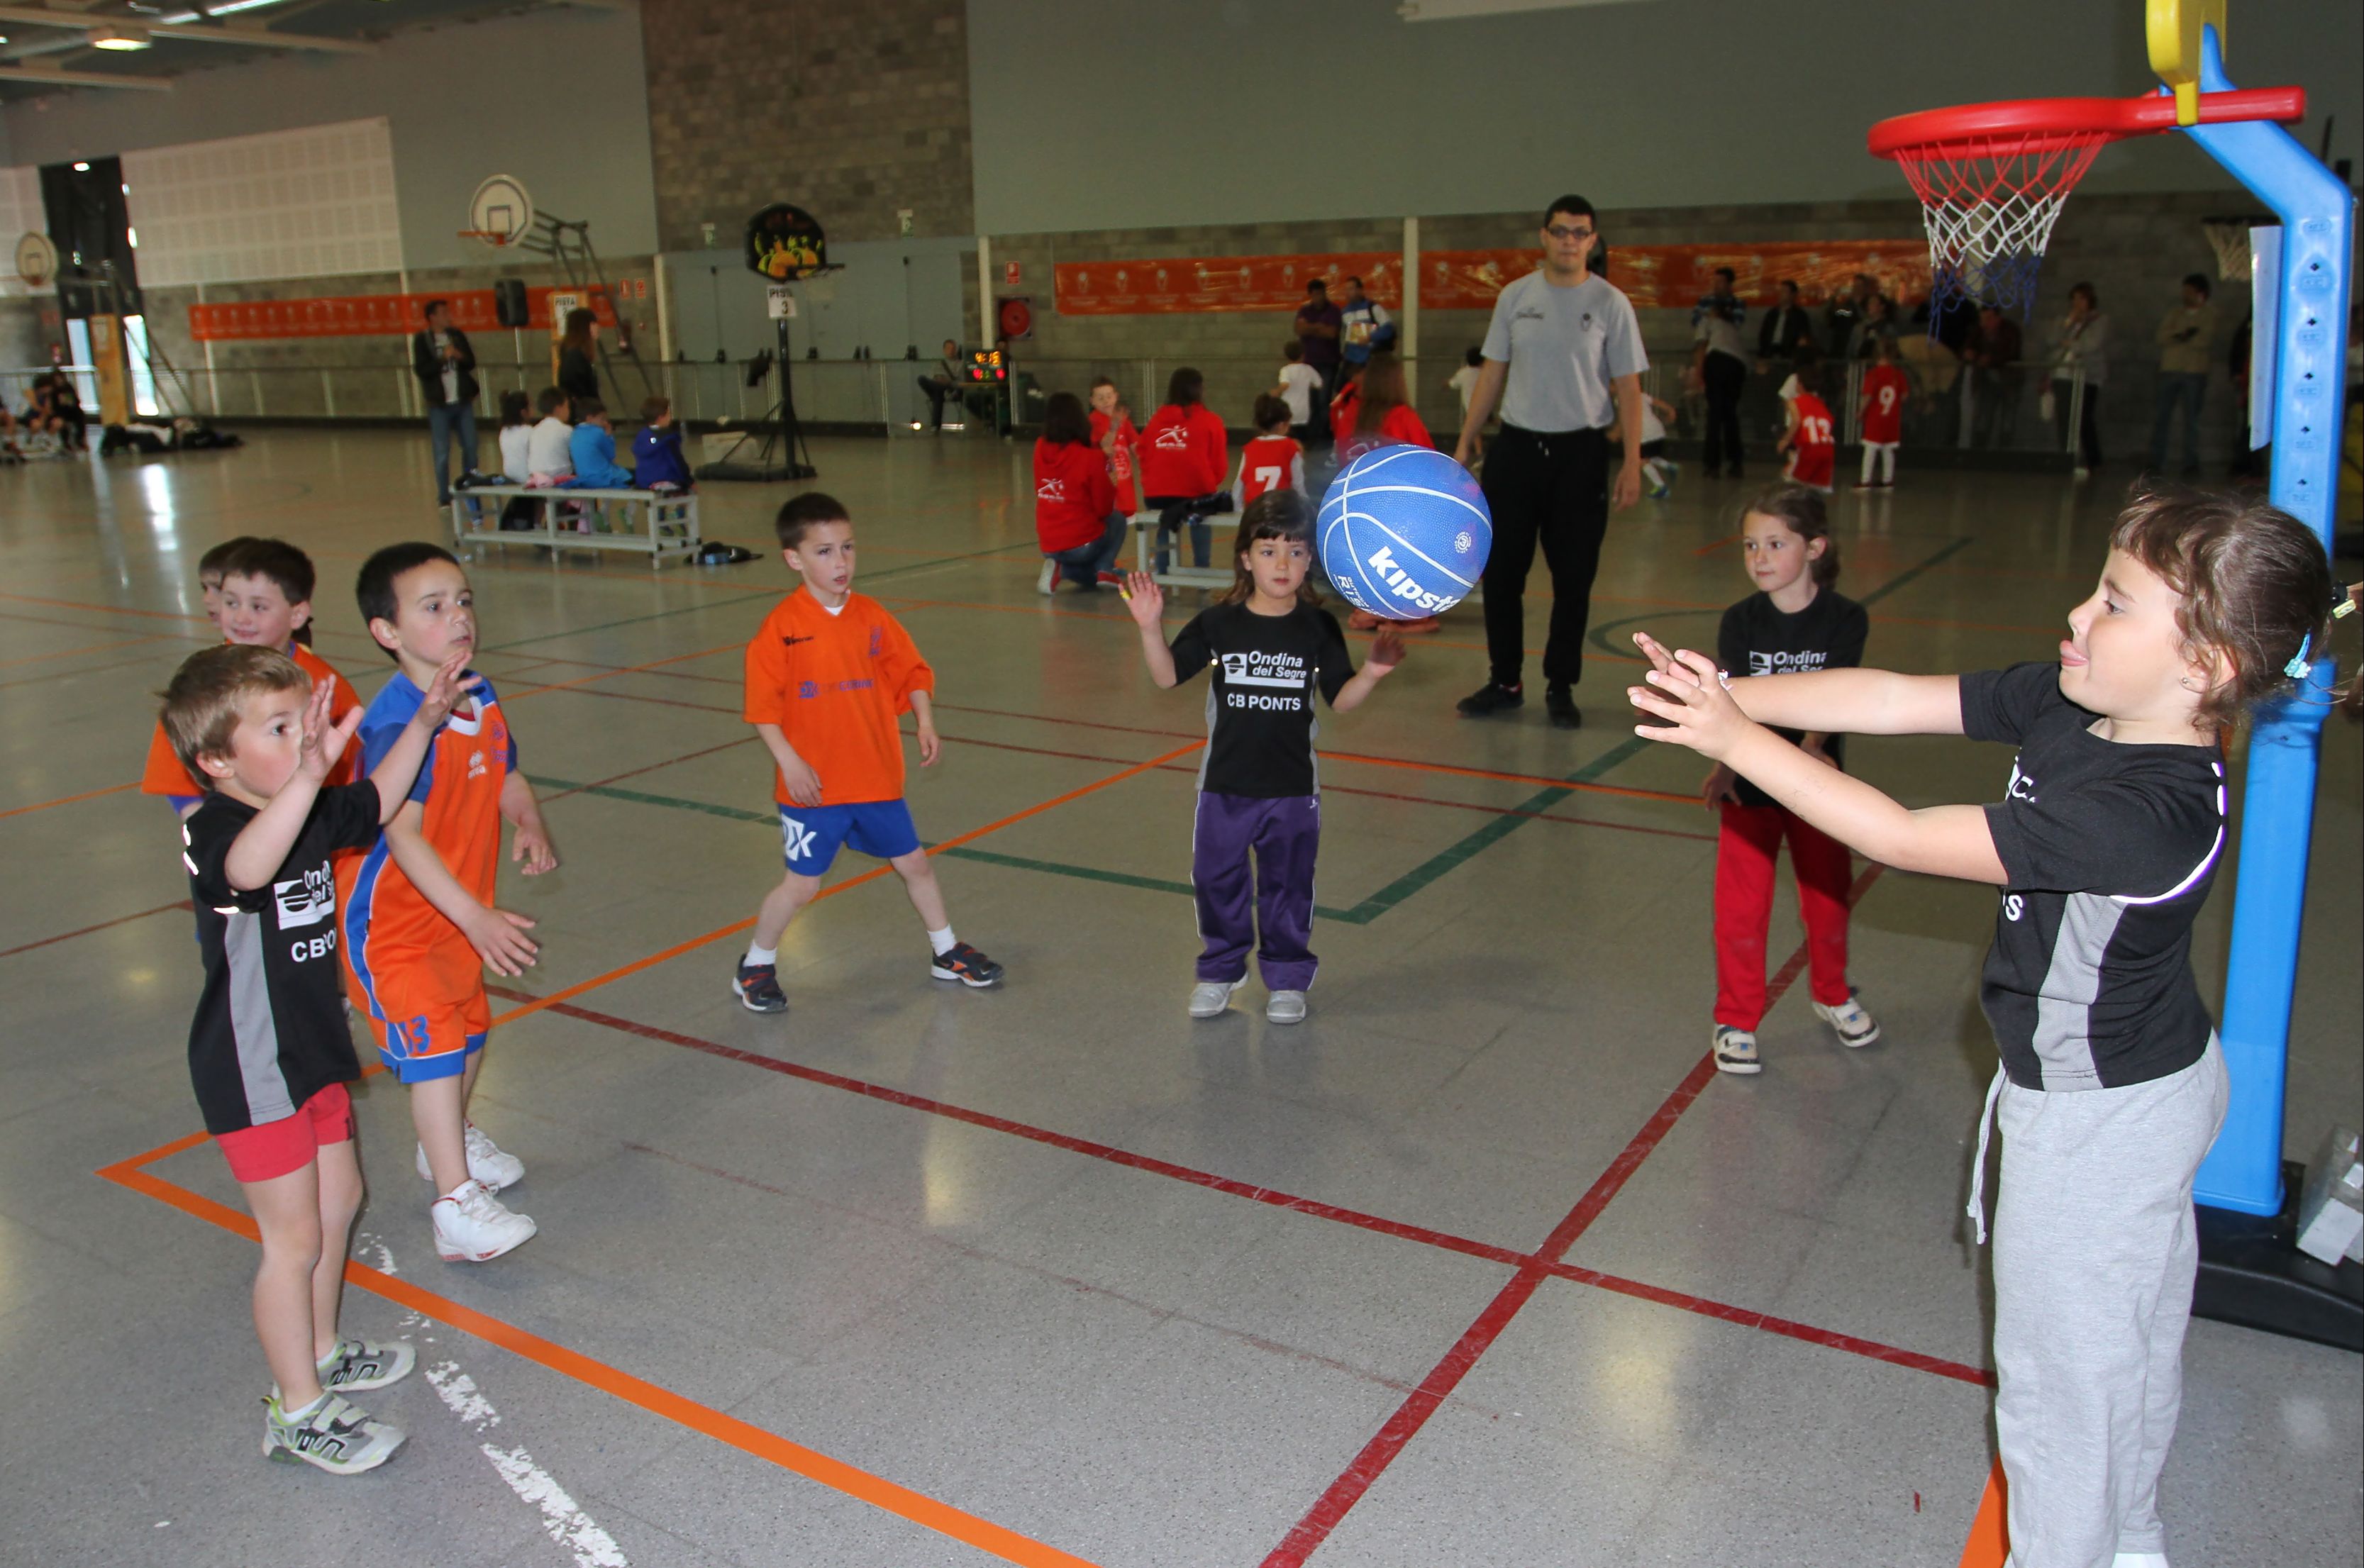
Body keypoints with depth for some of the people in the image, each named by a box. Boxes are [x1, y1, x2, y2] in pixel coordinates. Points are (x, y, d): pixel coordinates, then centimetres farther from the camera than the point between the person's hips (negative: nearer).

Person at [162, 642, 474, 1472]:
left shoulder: (310, 812, 0)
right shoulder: (213, 829, -26)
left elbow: (375, 802, 22)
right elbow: (246, 868, -51)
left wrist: (422, 723, 13)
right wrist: (307, 775, -67)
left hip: (313, 1047, 9)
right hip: (252, 1070, -9)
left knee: (339, 1200, 21)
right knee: (294, 1237, 0)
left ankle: (320, 1354, 41)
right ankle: (297, 1412, 16)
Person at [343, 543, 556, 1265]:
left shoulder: (482, 699, -2)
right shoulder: (397, 723, -28)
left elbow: (507, 776, 13)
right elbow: (402, 834, -35)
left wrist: (530, 825, -10)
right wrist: (477, 918, -40)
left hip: (456, 915, 9)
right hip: (390, 920, -9)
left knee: (471, 1026, 22)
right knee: (434, 1043, -13)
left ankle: (451, 1140, 47)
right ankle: (456, 1206, -8)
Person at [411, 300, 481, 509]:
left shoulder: (457, 335, 8)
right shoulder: (422, 339, -4)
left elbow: (471, 363, 9)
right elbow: (420, 370, -11)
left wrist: (459, 356, -12)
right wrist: (443, 358, -20)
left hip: (462, 401, 4)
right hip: (439, 405, -4)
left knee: (470, 447, 7)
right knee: (442, 453, -1)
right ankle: (444, 498, 6)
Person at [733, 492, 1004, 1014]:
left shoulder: (872, 617, 0)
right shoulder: (781, 627, -12)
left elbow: (911, 673, 7)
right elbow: (763, 705, -11)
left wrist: (926, 723, -8)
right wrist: (789, 761, -17)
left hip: (877, 778, 4)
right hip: (812, 786, -4)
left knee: (915, 862, 14)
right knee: (802, 884, 2)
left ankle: (946, 952, 34)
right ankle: (756, 967, 24)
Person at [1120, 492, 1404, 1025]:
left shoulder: (1319, 628, -4)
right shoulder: (1218, 622, -5)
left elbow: (1340, 699, -1)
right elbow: (1168, 676, -3)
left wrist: (1372, 673, -19)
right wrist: (1150, 627, -17)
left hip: (1293, 787, 0)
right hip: (1224, 784, 1)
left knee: (1288, 884, 11)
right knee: (1216, 879, 10)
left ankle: (1286, 977, 27)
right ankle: (1220, 971, 29)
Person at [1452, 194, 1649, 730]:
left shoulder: (1610, 304, -2)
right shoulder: (1516, 297, 5)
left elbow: (1628, 390, -2)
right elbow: (1492, 376, 9)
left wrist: (1632, 463, -9)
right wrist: (1464, 444, 5)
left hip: (1580, 451, -2)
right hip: (1516, 446, 2)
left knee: (1573, 577, 4)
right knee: (1502, 570, 5)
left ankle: (1560, 687, 16)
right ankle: (1504, 681, 19)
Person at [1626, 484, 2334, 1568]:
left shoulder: (2145, 815, -36)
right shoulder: (2069, 706, -11)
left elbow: (1901, 839, -35)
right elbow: (1895, 700, -9)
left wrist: (1735, 740, -32)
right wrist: (1731, 696, -18)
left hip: (2099, 1118, -9)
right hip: (2148, 1077, 9)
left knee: (2062, 1375, 11)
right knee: (2132, 1340, 28)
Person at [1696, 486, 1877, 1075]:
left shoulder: (1845, 619, -9)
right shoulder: (1740, 621, -7)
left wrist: (1809, 750, -37)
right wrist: (1725, 764, -33)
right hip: (1751, 785, 0)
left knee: (1828, 898, 16)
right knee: (1741, 909, 1)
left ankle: (1832, 995, 42)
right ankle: (1735, 1021, 17)